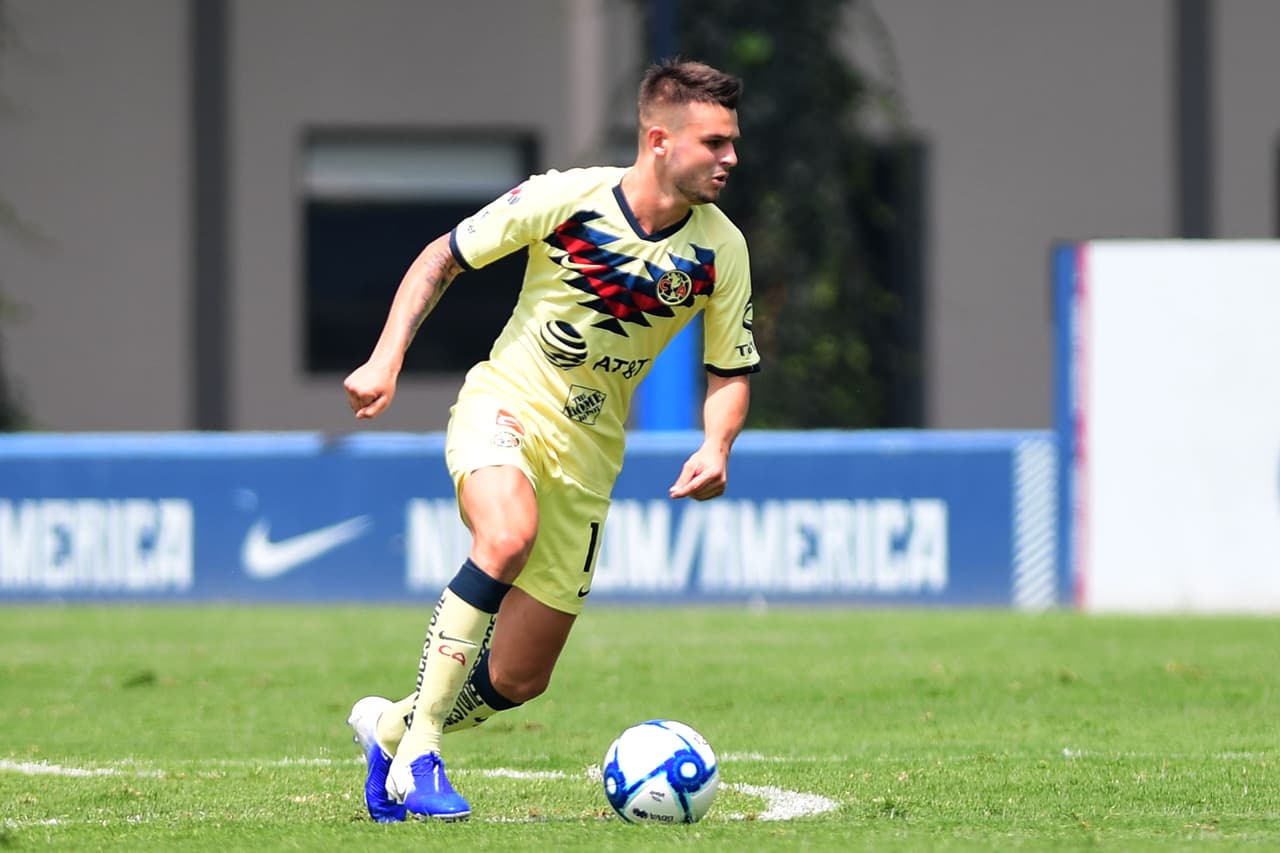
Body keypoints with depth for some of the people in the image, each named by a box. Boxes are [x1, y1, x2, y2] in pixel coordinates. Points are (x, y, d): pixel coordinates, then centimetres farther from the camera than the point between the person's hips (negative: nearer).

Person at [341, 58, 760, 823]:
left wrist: (717, 448, -16)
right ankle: (418, 748, -28)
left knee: (518, 681, 3)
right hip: (504, 407, -4)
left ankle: (390, 727, 34)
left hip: (586, 456, 4)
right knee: (509, 536, -38)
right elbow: (445, 256, -3)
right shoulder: (567, 198, -15)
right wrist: (385, 361, -12)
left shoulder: (720, 250, -6)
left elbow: (731, 372, 5)